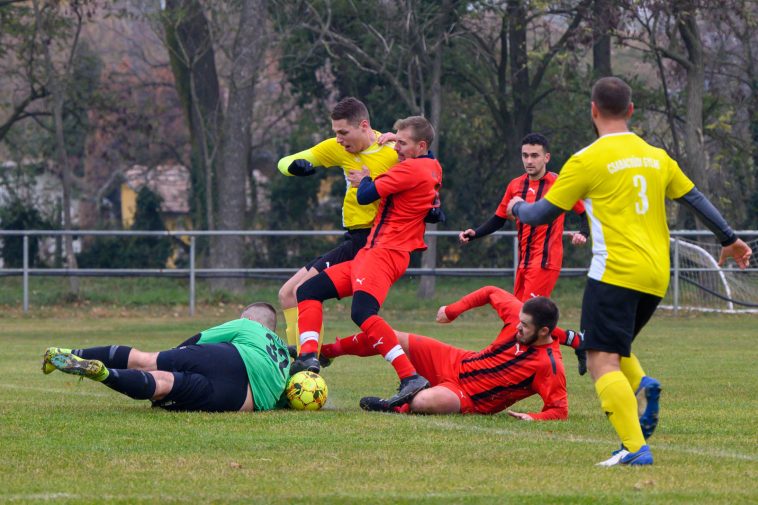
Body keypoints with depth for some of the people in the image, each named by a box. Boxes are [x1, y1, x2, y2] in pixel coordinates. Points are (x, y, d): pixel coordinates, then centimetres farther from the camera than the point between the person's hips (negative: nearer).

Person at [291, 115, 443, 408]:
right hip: (371, 251, 11)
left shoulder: (411, 169, -12)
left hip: (385, 252, -11)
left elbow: (364, 196, -12)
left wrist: (365, 179, 12)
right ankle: (308, 356, -9)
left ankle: (411, 378, -35)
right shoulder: (433, 169, 16)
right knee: (308, 291, 8)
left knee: (363, 312, -31)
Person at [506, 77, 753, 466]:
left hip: (615, 273, -7)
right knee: (614, 349, 25)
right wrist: (729, 240, 34)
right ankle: (640, 385, -7)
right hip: (656, 277, 7)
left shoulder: (588, 160, -4)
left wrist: (518, 208, 24)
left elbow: (543, 214, 1)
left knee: (601, 361, -9)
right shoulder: (656, 157, 13)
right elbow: (695, 199, 22)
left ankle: (635, 448, -22)